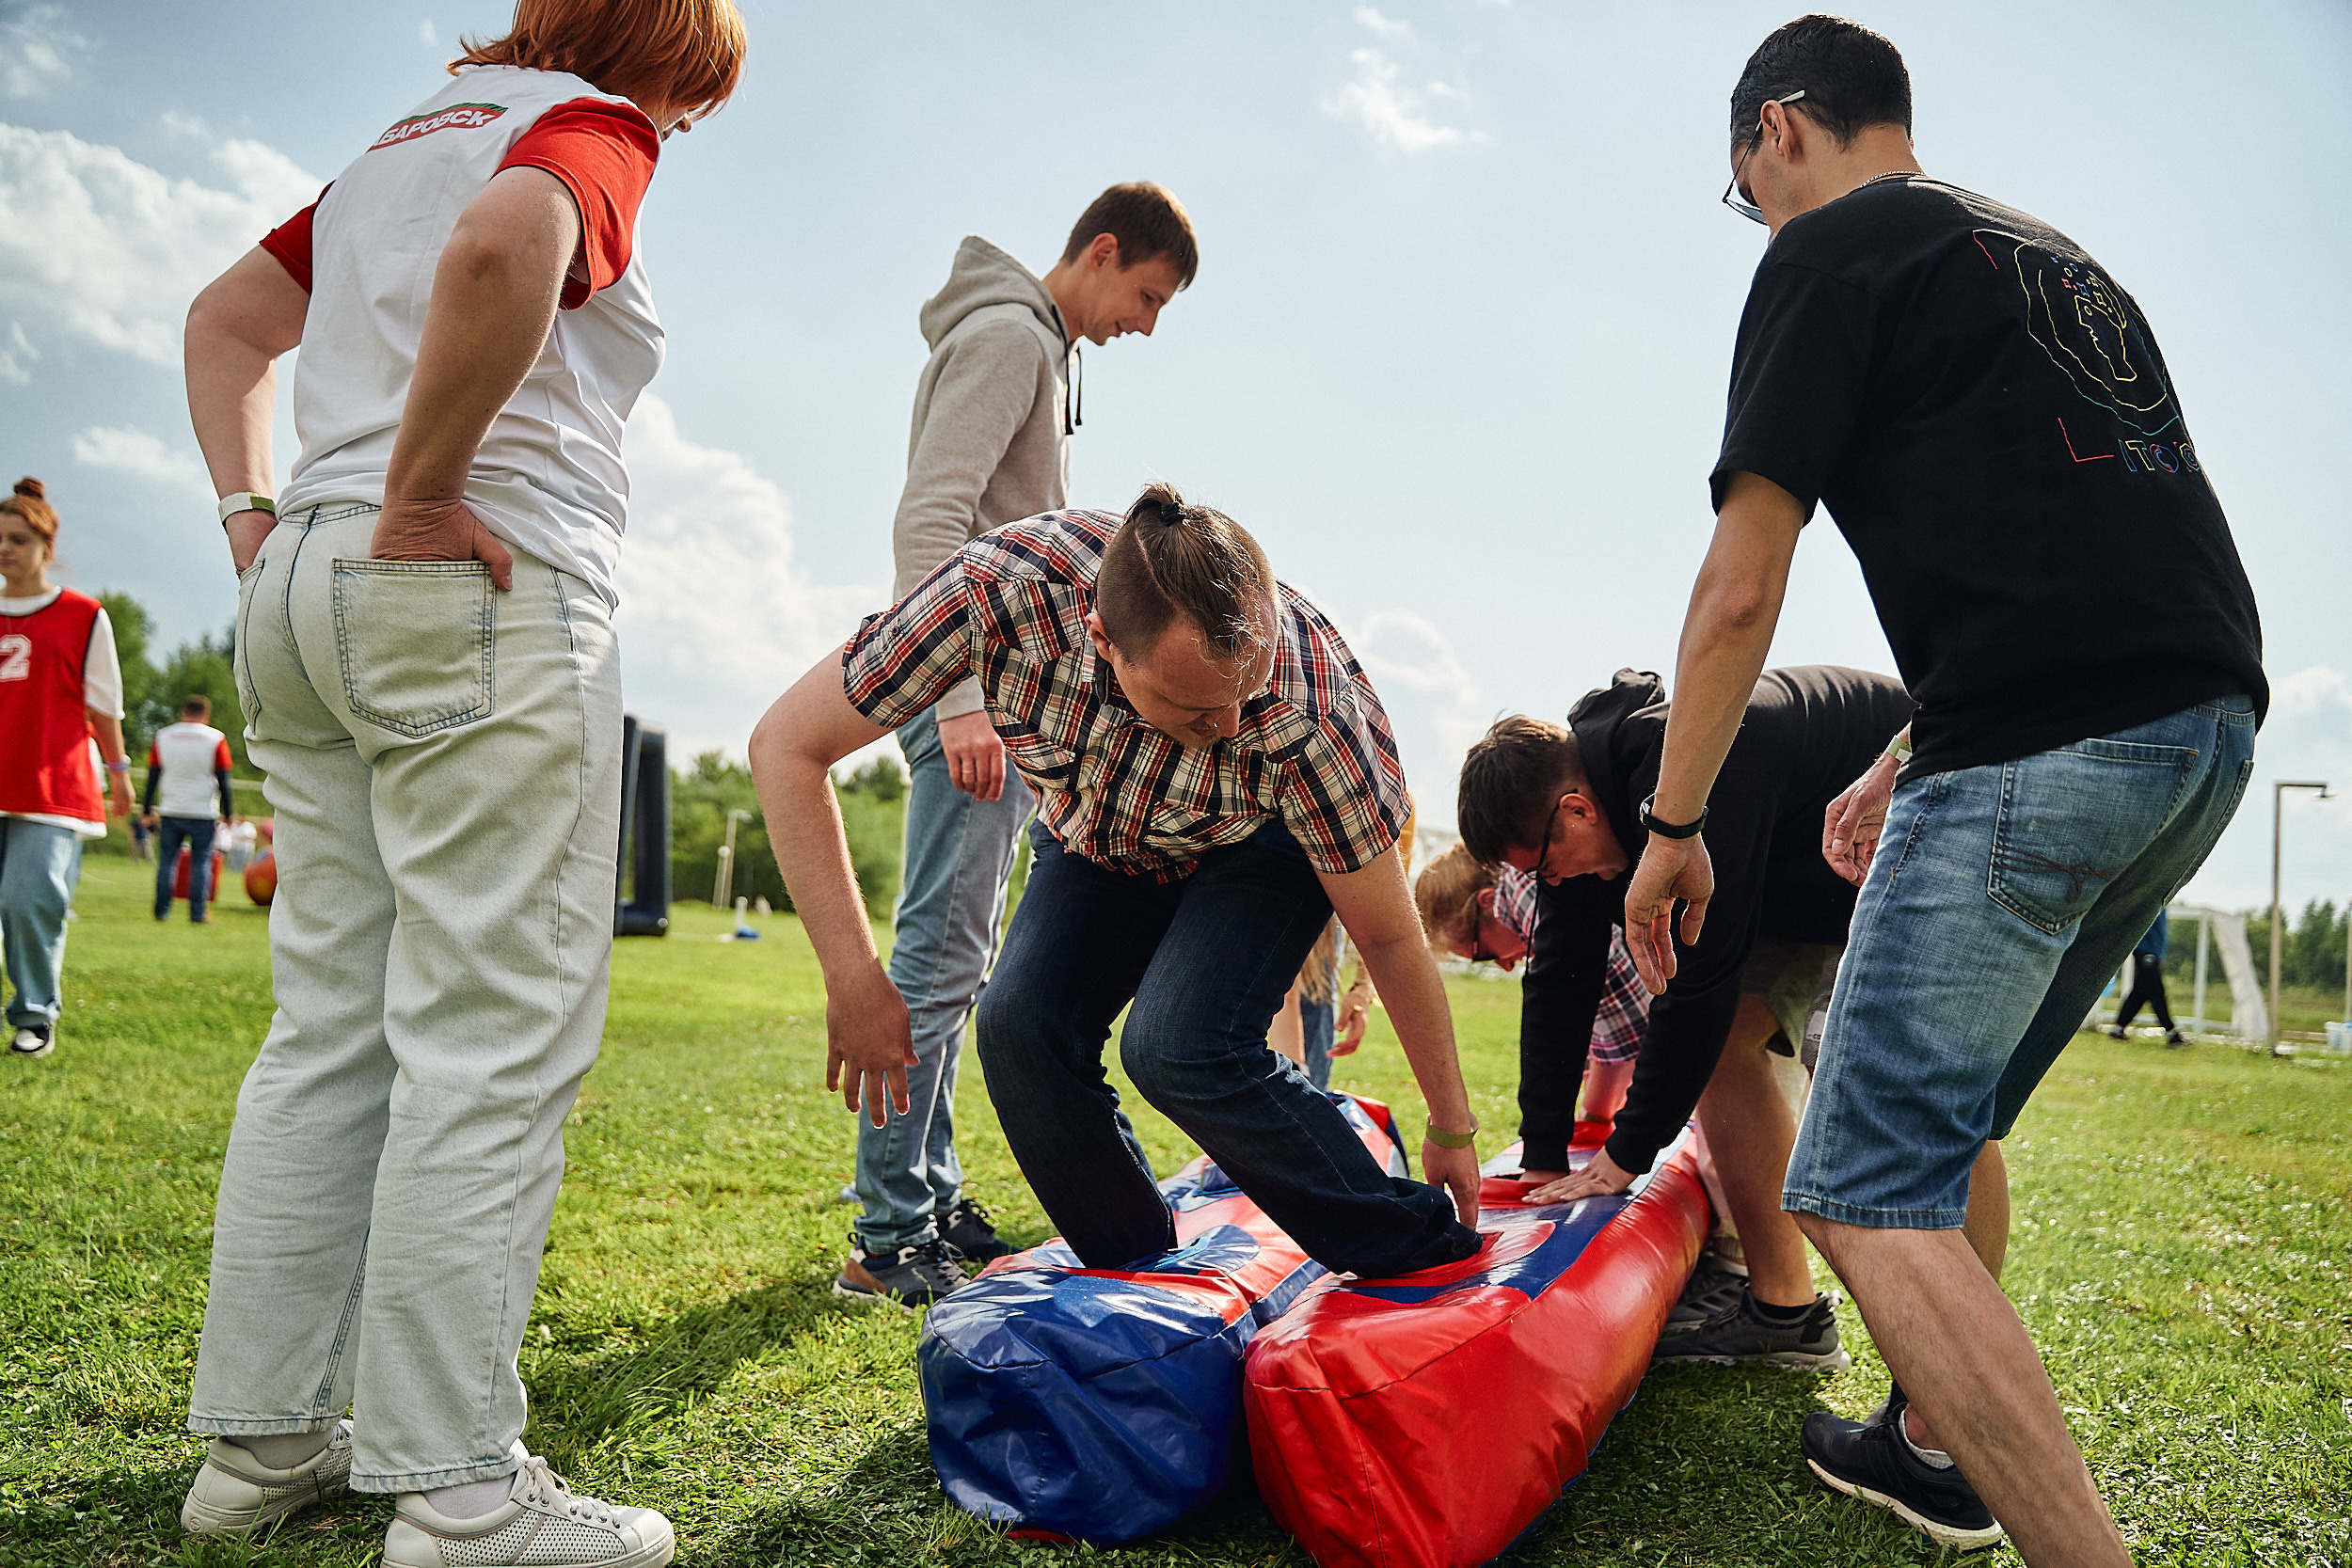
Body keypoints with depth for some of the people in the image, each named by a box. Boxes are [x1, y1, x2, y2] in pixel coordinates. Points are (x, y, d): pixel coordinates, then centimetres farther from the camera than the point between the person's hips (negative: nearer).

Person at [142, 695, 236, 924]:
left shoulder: (162, 736, 6)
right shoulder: (216, 739, -2)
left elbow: (152, 777, 8)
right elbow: (223, 781, -2)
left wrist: (148, 811, 13)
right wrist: (228, 814, 3)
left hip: (169, 812, 2)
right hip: (203, 812, -2)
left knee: (167, 861, 9)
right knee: (201, 862, 3)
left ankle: (162, 911, 9)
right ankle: (198, 912, 0)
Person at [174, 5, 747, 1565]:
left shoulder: (405, 138, 26)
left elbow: (228, 318, 26)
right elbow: (501, 248, -24)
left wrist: (258, 517, 16)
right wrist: (420, 495, -17)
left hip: (305, 595, 9)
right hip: (489, 595, -9)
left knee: (332, 1026, 11)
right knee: (494, 1040, -7)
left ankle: (262, 1438, 17)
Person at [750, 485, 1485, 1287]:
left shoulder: (1306, 714, -40)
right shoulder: (1001, 588, -38)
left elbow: (1390, 937, -24)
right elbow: (785, 746, -29)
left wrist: (1453, 1126, -12)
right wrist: (853, 981, -33)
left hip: (1266, 839, -3)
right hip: (1097, 834, 3)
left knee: (1177, 1045, -26)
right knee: (1022, 1027, -18)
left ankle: (1433, 1265, -7)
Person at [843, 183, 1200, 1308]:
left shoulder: (1043, 351, 25)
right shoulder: (1007, 335, -6)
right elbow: (929, 522, -18)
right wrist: (961, 697, -26)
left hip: (995, 695, 10)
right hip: (968, 682, -10)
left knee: (954, 956, 11)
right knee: (943, 951, -12)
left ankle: (928, 1199, 18)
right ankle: (889, 1238, -8)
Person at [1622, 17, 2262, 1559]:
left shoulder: (1829, 249, 2)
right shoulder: (2057, 255, 27)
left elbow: (1739, 590, -5)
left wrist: (1675, 826, 4)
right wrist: (1911, 765, 29)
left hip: (2040, 748, -9)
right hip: (2210, 729, 9)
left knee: (1869, 1194, -7)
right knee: (1953, 1114, 23)